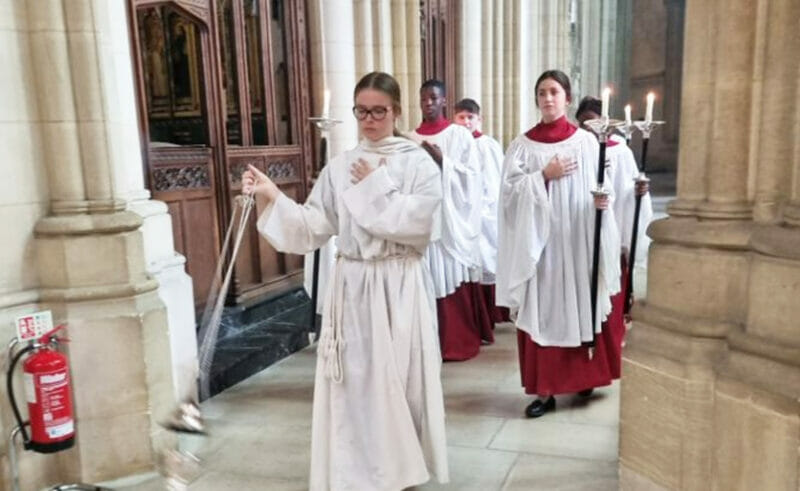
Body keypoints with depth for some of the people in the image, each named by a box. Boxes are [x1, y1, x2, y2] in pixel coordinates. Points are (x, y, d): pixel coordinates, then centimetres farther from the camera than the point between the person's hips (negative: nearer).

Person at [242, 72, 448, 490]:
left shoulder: (419, 163, -1)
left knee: (400, 378, 7)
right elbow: (314, 227, 1)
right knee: (354, 380, 6)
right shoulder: (338, 168, 6)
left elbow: (419, 224, -13)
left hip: (401, 287, -2)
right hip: (352, 286, 2)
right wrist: (273, 197, -11)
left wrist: (376, 188, -11)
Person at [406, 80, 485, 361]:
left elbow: (471, 176, -4)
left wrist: (442, 161, -13)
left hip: (452, 219, -3)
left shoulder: (460, 135, 2)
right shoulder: (412, 138, 12)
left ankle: (459, 343, 12)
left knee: (454, 281, 0)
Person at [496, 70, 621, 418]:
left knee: (579, 307, 7)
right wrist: (544, 176, -12)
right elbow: (510, 189, -2)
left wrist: (603, 200, -17)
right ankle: (544, 389, 8)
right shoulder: (523, 144, 5)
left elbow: (599, 187, 4)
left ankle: (582, 376, 26)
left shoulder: (586, 141, 5)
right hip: (537, 237, 0)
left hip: (577, 239, 0)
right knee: (541, 310, 1)